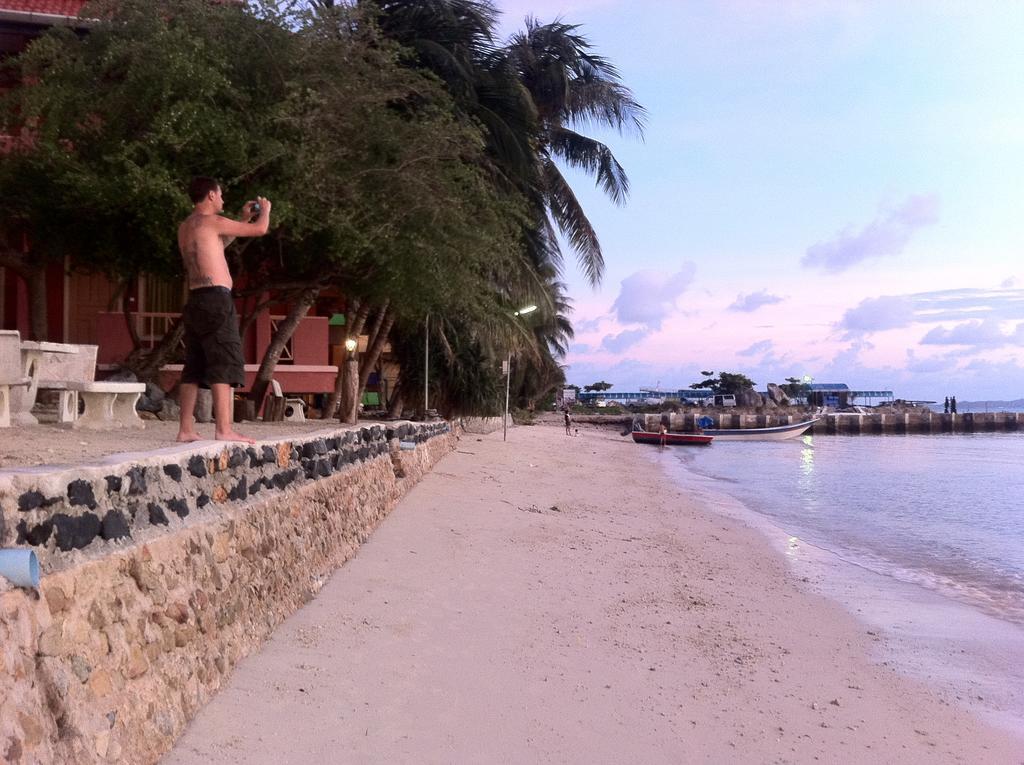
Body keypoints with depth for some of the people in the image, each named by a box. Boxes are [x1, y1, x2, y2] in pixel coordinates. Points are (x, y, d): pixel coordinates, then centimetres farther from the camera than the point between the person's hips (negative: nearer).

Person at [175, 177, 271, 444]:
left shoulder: (185, 227, 19)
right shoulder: (211, 221, -6)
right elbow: (260, 229, -5)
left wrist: (244, 219, 34)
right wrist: (265, 209, 17)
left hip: (196, 301, 9)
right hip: (216, 299, -9)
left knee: (194, 368, 9)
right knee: (224, 364, -10)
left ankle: (186, 429, 9)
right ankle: (223, 429, -15)